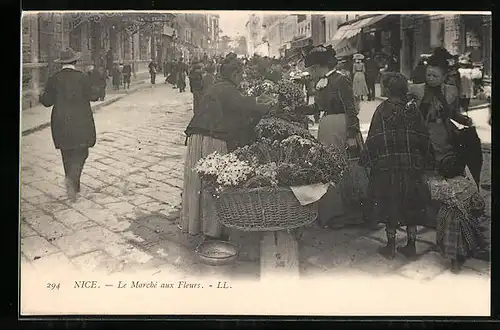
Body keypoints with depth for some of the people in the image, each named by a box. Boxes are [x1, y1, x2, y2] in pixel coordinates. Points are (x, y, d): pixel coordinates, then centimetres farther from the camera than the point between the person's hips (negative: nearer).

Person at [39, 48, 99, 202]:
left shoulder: (53, 79, -1)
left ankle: (74, 186, 21)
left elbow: (47, 101, 0)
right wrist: (96, 90, 16)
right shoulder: (82, 77, -8)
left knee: (67, 154, 13)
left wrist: (42, 96, 21)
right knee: (81, 152, 4)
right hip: (81, 122, -2)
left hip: (61, 123, 3)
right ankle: (72, 178, -21)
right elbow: (93, 96, -6)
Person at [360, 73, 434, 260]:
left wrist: (366, 160, 3)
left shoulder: (382, 110, -8)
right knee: (411, 206, 13)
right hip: (412, 167, 3)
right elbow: (424, 138, 2)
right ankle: (411, 246, 19)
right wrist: (427, 162, 11)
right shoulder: (413, 109, -1)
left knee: (389, 206, 8)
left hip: (387, 167, -2)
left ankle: (391, 247, 13)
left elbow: (374, 139, -9)